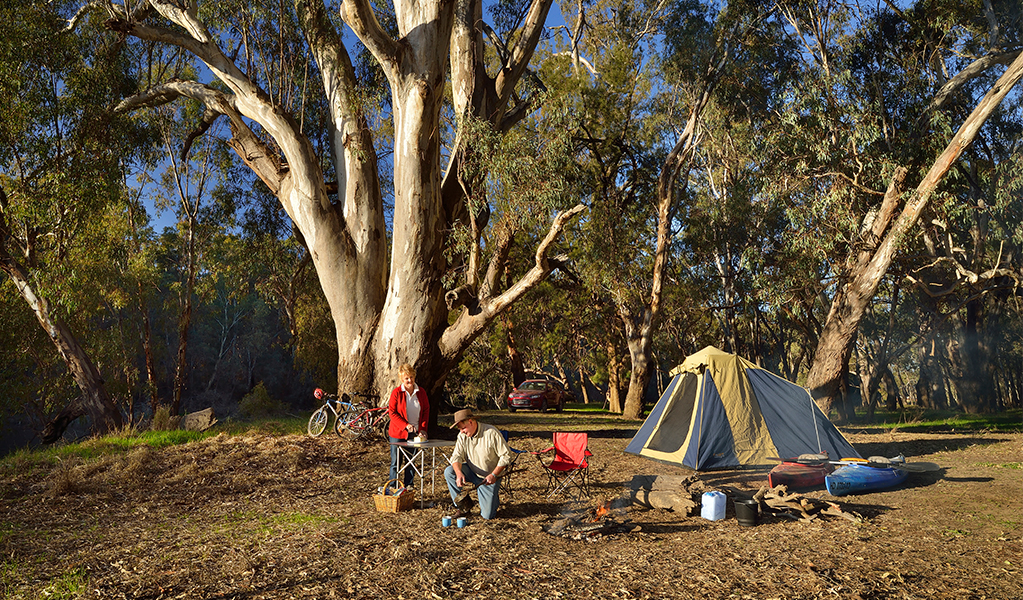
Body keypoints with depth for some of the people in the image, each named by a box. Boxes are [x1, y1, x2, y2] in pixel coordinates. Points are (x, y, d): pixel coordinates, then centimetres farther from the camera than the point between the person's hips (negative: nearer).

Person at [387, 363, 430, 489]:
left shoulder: (421, 392, 2)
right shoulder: (396, 392, -7)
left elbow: (426, 411, 7)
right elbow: (392, 412, -8)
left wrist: (423, 429, -5)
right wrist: (406, 425, -18)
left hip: (415, 434, 3)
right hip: (398, 433, -3)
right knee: (396, 462, 3)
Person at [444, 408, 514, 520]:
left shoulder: (491, 433, -20)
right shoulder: (462, 435, -6)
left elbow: (506, 455, -16)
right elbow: (456, 456, -13)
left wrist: (494, 475, -23)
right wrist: (459, 473, -34)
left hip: (489, 478, -4)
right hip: (471, 472, 4)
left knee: (487, 515, -13)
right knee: (449, 472, -22)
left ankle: (494, 499, 23)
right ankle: (464, 504, -4)